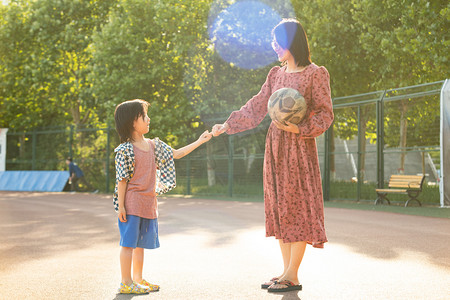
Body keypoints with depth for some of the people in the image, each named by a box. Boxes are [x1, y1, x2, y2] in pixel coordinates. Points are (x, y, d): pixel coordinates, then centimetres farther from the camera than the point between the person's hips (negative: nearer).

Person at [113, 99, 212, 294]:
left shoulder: (153, 145, 11)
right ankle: (126, 283, 3)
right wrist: (121, 206, -14)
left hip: (148, 203, 7)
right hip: (132, 203, -7)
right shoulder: (125, 150, -11)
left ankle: (138, 279, 24)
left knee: (141, 243, 14)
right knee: (128, 242, -3)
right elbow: (122, 180, -12)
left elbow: (175, 154, 19)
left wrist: (199, 142, 16)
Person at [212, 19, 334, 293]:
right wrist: (227, 126, 14)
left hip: (299, 146, -7)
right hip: (275, 145, 7)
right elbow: (256, 108, 18)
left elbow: (325, 114, -6)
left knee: (297, 206, -5)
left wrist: (298, 128, -20)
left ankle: (292, 276, -1)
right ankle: (287, 272, 12)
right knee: (280, 207, 6)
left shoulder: (315, 74, -4)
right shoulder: (276, 75, 14)